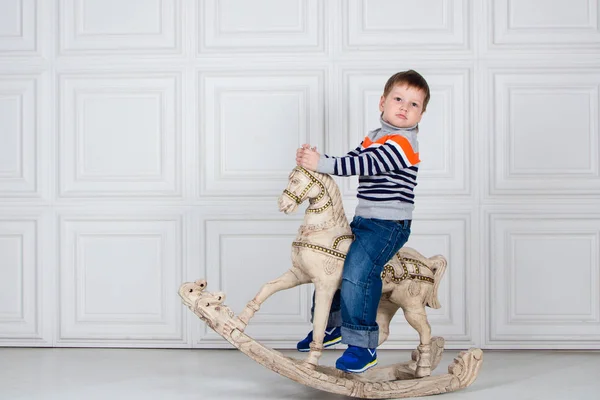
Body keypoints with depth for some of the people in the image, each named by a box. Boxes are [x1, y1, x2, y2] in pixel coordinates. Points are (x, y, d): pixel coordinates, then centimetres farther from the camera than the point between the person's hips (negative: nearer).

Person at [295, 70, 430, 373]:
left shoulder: (402, 143, -14)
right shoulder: (373, 138, 16)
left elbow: (366, 165, -24)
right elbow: (351, 161, 10)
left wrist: (322, 164, -24)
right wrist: (314, 159, -7)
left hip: (389, 224, -10)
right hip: (363, 220, 10)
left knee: (357, 270, -25)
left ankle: (363, 346, -18)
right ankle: (330, 325, 33)